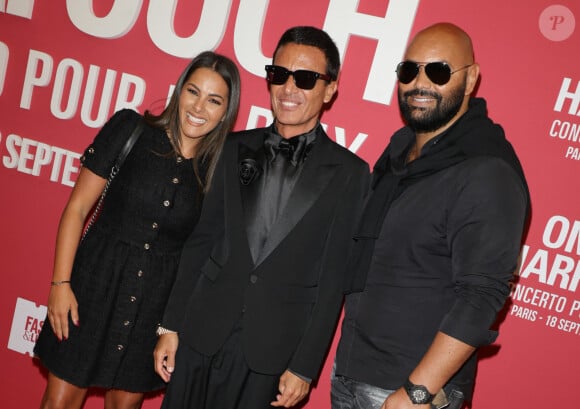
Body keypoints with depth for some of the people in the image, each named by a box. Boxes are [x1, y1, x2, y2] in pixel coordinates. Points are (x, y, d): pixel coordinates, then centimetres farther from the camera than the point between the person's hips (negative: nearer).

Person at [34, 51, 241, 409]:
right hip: (96, 281, -1)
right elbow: (77, 208, -5)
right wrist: (61, 282, -8)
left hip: (159, 299, 1)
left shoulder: (218, 167, -5)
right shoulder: (131, 129, -9)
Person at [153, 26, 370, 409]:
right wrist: (172, 325, 5)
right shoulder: (237, 148, 4)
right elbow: (201, 240, 6)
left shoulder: (349, 173, -6)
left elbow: (334, 277, -6)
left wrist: (304, 366, -6)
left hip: (272, 353, -3)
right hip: (202, 334, 3)